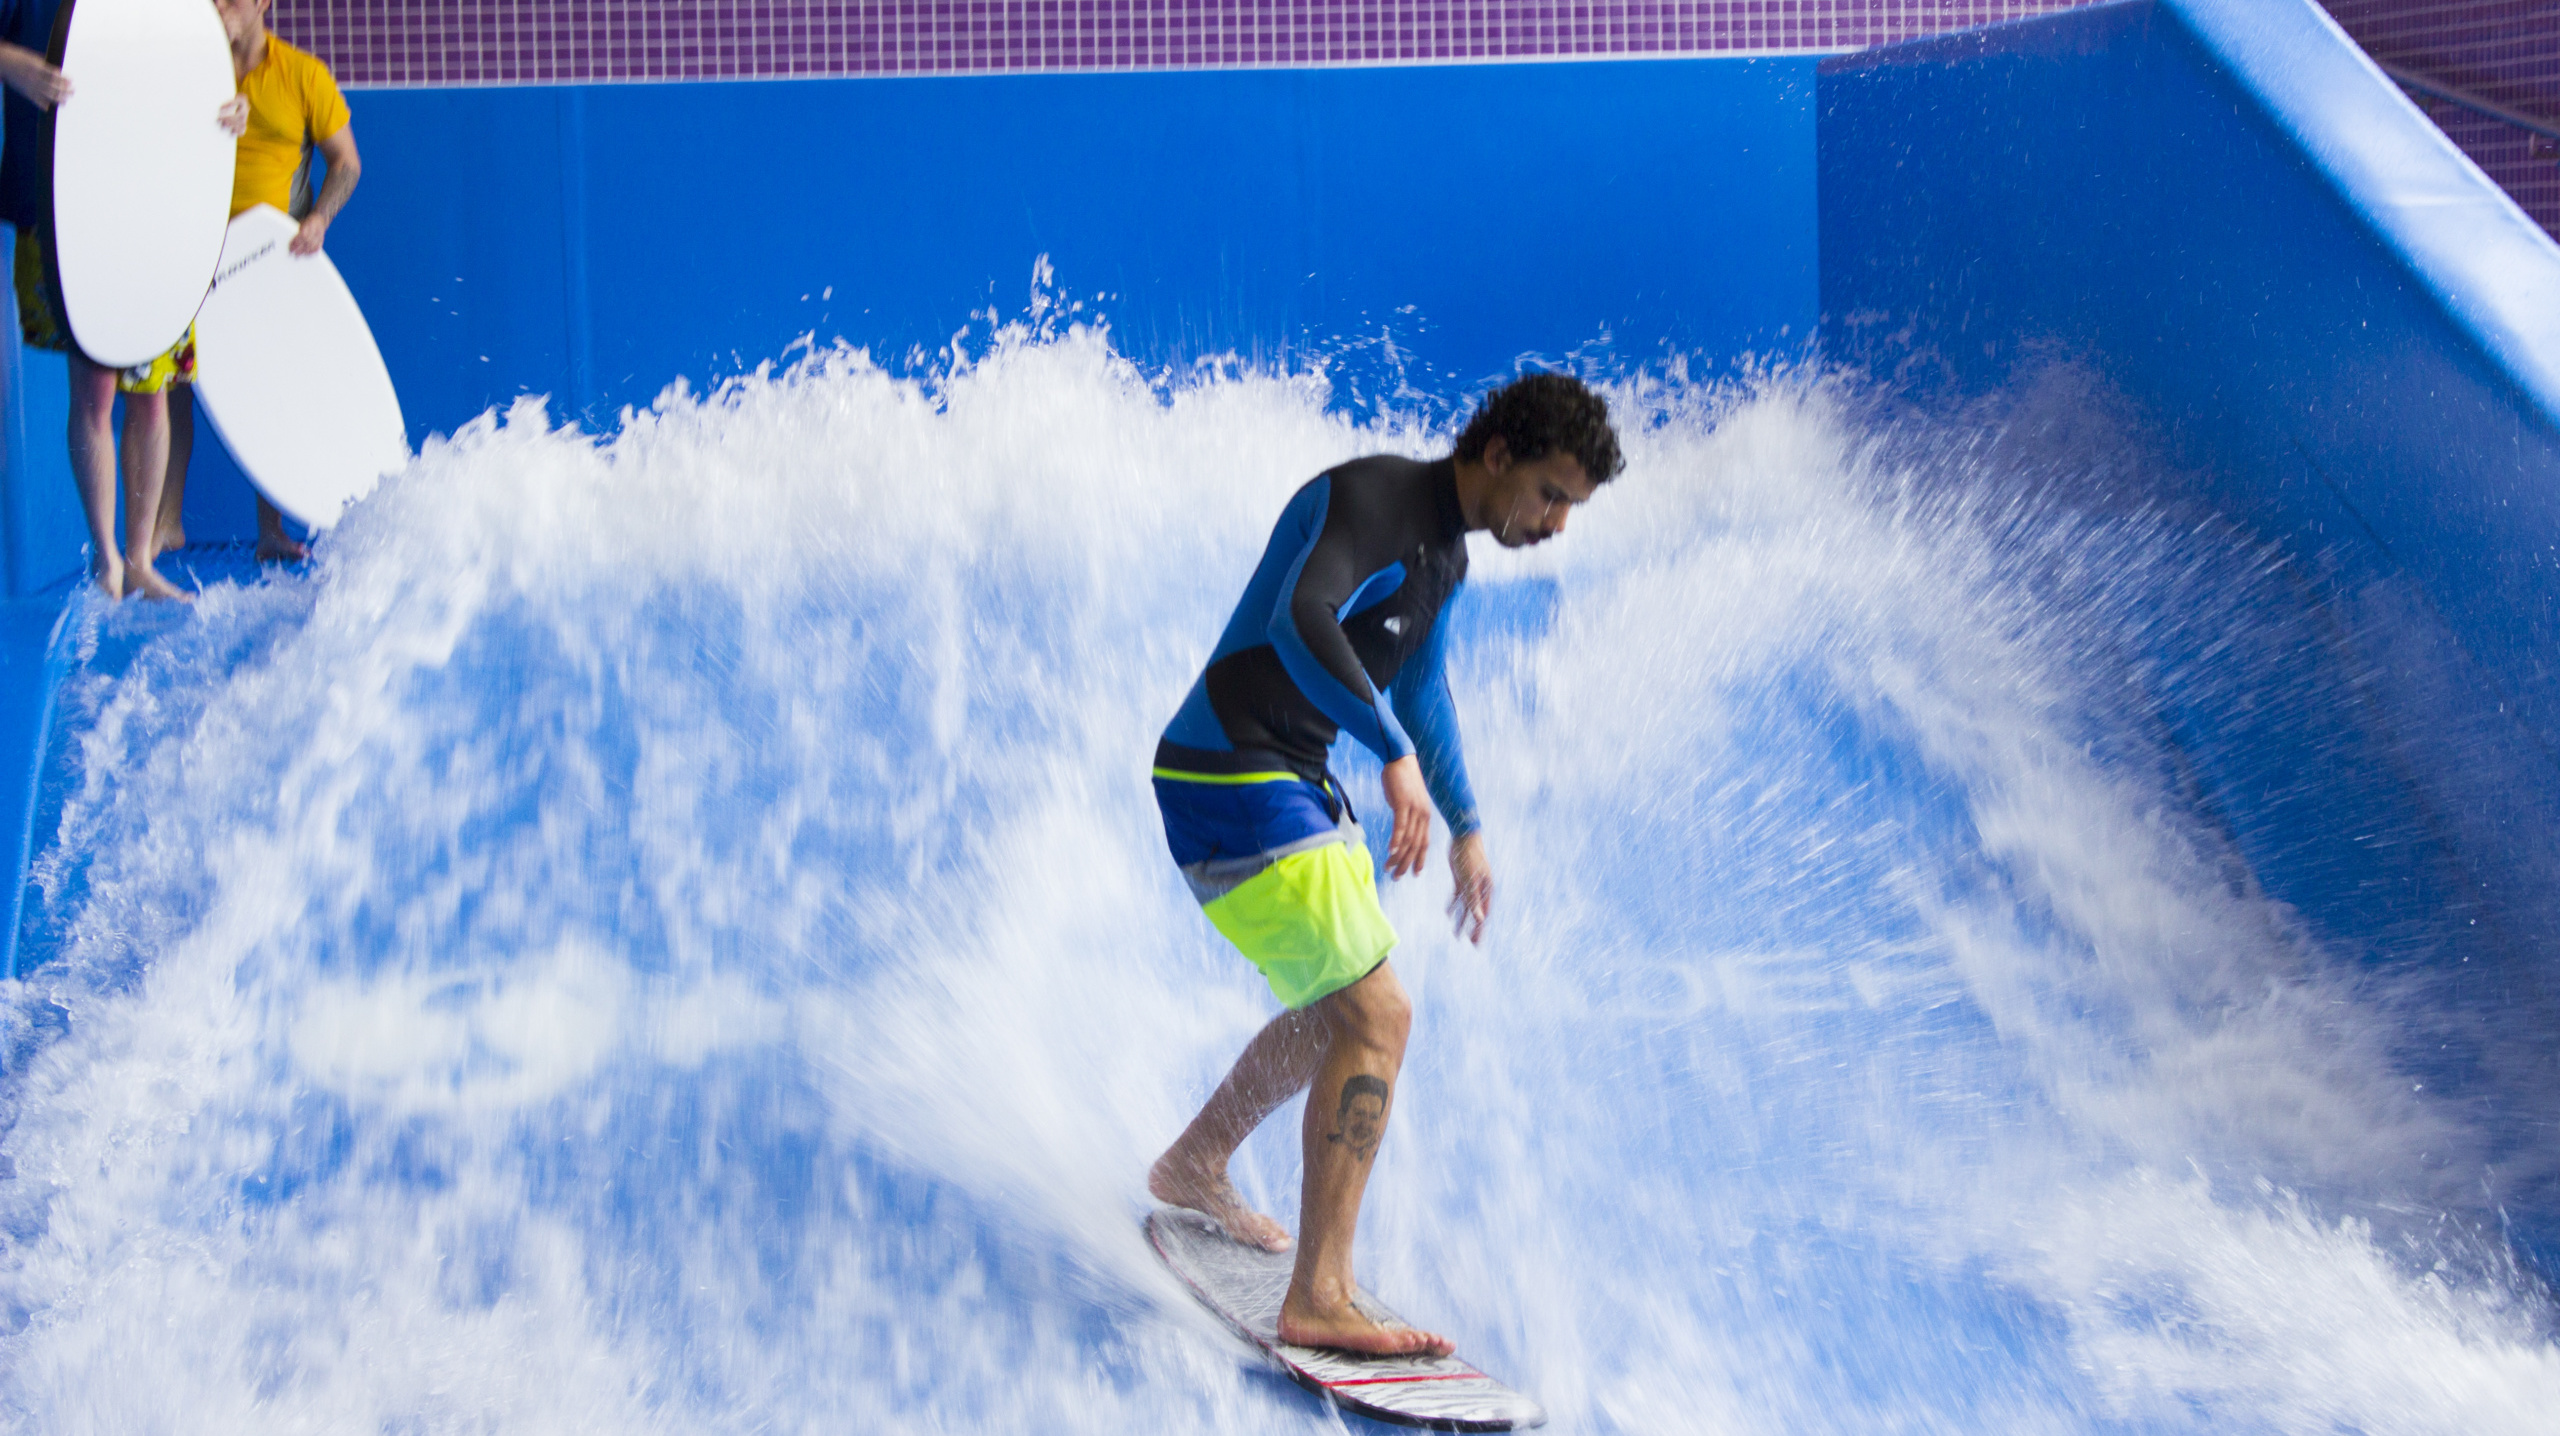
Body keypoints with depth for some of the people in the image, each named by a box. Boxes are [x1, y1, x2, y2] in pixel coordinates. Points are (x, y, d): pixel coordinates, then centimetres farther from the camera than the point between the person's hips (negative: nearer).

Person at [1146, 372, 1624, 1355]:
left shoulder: (1444, 550, 12)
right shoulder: (1374, 501, -19)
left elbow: (1419, 690, 28)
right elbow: (1300, 621, -37)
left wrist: (1464, 826, 31)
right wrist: (1396, 755, -41)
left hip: (1294, 788, 10)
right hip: (1232, 784, -10)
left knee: (1339, 1012, 25)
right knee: (1376, 1017, -16)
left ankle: (1194, 1166, 45)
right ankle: (1318, 1299, -18)